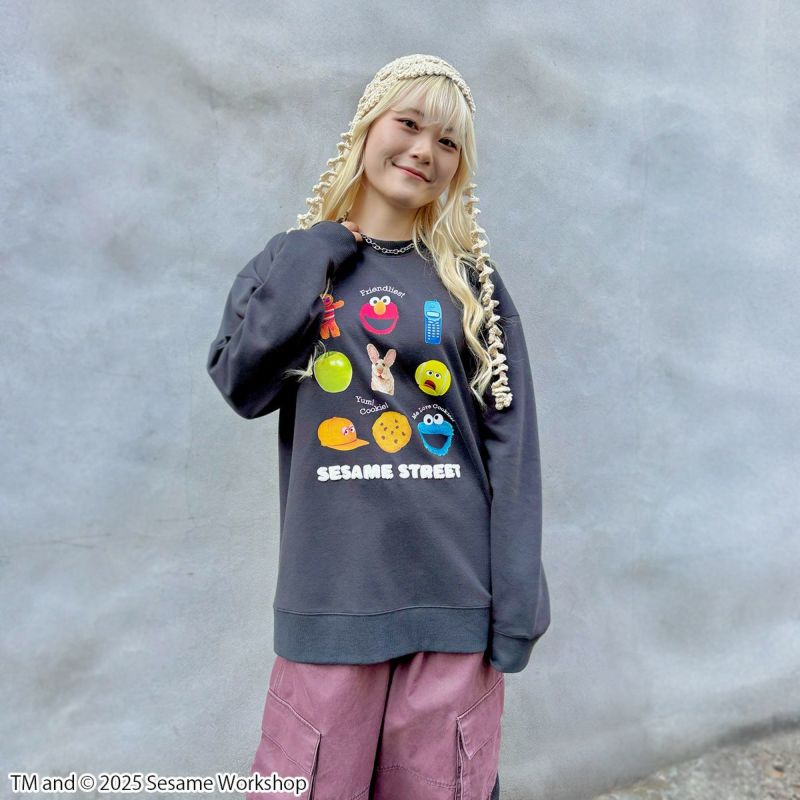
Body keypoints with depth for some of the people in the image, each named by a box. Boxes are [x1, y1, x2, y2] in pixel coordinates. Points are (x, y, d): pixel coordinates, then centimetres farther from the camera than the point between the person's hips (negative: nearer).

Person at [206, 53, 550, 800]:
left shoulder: (471, 282, 7)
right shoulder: (294, 258, 8)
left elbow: (510, 443, 1)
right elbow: (240, 384, -8)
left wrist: (515, 602, -4)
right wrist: (316, 253, -6)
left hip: (453, 592, 1)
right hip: (330, 593, 0)